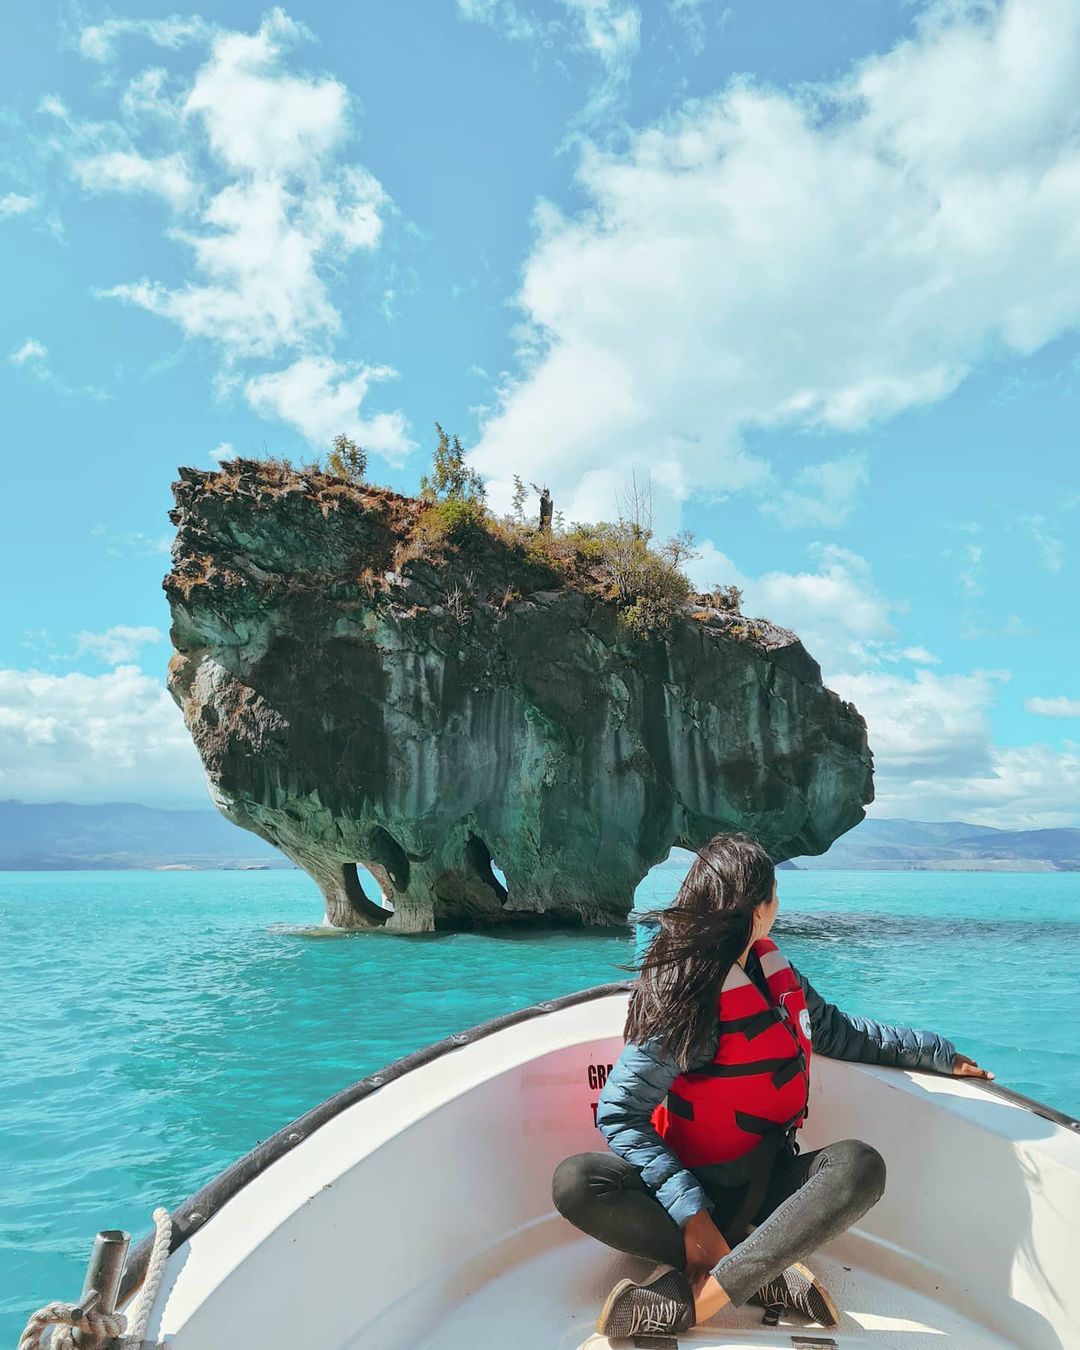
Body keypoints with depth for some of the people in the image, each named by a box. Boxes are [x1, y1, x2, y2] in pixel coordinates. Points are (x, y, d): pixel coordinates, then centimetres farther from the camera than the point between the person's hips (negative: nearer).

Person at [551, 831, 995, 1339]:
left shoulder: (772, 966, 5)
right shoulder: (690, 995, -18)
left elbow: (837, 1031, 21)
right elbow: (619, 1112, -21)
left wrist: (938, 1053, 22)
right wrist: (692, 1215, -28)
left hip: (763, 1186, 6)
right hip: (693, 1184, -5)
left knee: (859, 1164, -25)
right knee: (576, 1182, -32)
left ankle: (685, 1301, -31)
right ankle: (765, 1274, -29)